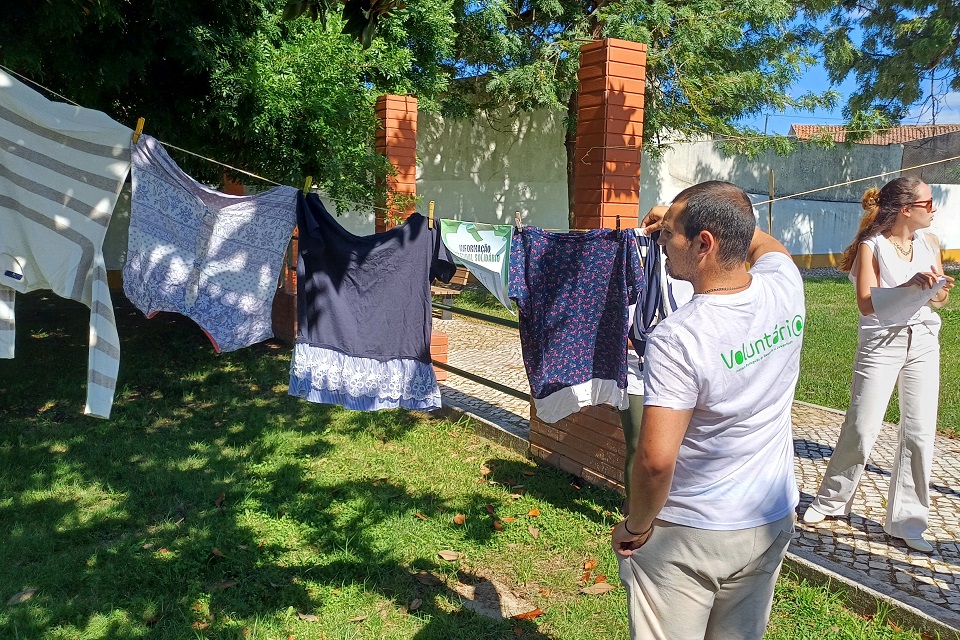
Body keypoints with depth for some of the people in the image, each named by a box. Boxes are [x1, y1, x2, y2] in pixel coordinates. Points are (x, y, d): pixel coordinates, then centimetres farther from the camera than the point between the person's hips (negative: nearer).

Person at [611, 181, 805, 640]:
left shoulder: (676, 338, -28)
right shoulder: (786, 288, -9)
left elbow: (656, 460, -29)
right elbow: (764, 242, 16)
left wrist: (636, 526, -12)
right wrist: (681, 217, 19)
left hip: (686, 536, -6)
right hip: (771, 523, 6)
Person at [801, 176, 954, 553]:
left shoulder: (929, 242, 7)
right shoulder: (872, 246, -9)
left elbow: (939, 299, 11)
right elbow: (866, 303, -18)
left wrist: (939, 289, -12)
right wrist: (909, 285, -30)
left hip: (923, 342, 5)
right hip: (881, 343, -5)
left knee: (920, 433, 4)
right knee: (862, 429, -1)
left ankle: (905, 522, 15)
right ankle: (831, 500, 21)